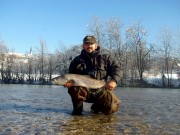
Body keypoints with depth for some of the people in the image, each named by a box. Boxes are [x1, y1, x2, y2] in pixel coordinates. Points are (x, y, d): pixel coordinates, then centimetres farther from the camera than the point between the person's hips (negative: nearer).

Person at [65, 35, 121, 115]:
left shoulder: (105, 58, 10)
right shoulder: (77, 60, 9)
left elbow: (116, 69, 3)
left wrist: (114, 80, -18)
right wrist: (69, 82, -15)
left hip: (100, 91, 1)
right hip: (84, 91, -1)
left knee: (112, 107, -20)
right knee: (74, 89, -34)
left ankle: (96, 107, 18)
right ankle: (78, 108, 0)